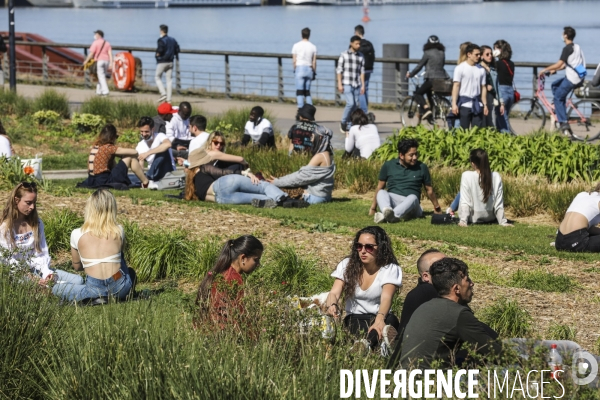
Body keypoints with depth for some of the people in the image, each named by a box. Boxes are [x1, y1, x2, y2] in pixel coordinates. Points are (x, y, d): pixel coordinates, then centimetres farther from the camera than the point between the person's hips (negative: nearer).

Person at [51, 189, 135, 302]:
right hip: (119, 288, 3)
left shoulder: (77, 235, -1)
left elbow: (77, 266, 13)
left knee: (56, 288, 19)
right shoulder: (119, 231, 2)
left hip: (94, 289, -3)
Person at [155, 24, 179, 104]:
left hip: (162, 62, -6)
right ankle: (168, 98, 4)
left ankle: (163, 93, -12)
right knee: (169, 79, 7)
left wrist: (158, 54, -4)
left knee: (157, 77, 7)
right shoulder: (173, 40, 10)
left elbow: (160, 50, -24)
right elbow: (177, 50, 8)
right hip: (170, 62, 6)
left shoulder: (161, 40, -12)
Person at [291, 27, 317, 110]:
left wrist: (295, 69, 9)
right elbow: (314, 62, 4)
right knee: (307, 91, 12)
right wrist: (314, 72, 12)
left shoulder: (296, 45, -2)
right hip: (309, 69, 3)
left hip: (300, 68, -3)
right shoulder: (313, 47, 4)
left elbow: (294, 60, -2)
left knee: (300, 91, -4)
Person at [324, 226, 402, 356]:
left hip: (380, 319, -2)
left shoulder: (390, 269, -6)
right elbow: (334, 293, -9)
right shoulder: (347, 265, 2)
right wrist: (332, 305, -35)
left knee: (391, 320, -38)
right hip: (354, 320, 2)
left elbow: (386, 298, -23)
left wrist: (379, 319, -46)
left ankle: (368, 342, -68)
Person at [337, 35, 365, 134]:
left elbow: (362, 72, 12)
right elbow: (339, 70, 0)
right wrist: (339, 84, -7)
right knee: (350, 103, -17)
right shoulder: (344, 55, 1)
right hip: (346, 84, -4)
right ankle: (343, 122, 3)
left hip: (356, 85, 4)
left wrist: (363, 85, 6)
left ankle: (348, 127, 12)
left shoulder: (361, 57, 11)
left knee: (355, 105, 2)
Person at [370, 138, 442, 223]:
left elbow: (429, 190, 20)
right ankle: (387, 211, -63)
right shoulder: (388, 165, 9)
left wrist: (437, 207, 29)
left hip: (410, 204, -1)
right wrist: (373, 208, 17)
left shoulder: (422, 167, 10)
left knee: (413, 197, -35)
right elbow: (380, 187, 16)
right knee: (381, 193, -29)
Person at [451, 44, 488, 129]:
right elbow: (456, 86, -6)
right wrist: (454, 104, -13)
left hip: (477, 104, 4)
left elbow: (483, 87, 13)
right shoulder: (460, 68, -3)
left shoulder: (481, 70, 10)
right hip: (464, 104, -4)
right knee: (464, 130, -3)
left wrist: (485, 104, 9)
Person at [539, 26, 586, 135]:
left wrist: (545, 70, -11)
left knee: (558, 98, 0)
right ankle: (559, 111, 19)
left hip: (571, 79, -9)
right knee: (555, 85, 23)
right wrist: (555, 69, 24)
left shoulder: (567, 48, -15)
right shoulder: (576, 47, 15)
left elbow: (559, 64, -20)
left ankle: (564, 124, -6)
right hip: (579, 78, 9)